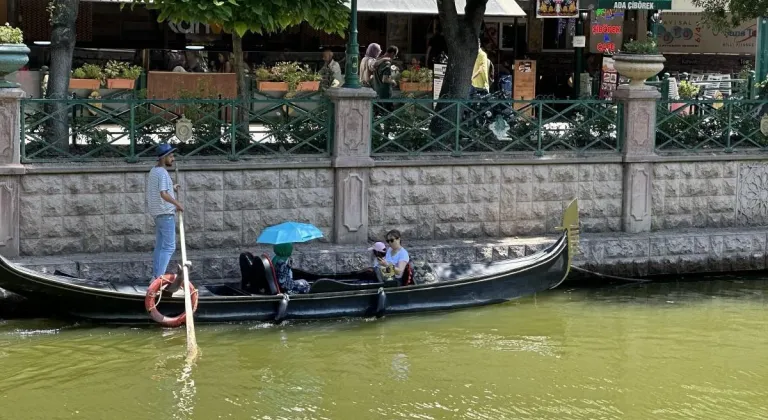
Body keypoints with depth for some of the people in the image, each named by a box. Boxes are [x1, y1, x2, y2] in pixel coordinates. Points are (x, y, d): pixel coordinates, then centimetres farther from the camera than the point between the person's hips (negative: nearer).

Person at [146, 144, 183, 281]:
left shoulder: (153, 171, 14)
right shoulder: (162, 173, -17)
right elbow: (163, 194, -28)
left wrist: (172, 189, 22)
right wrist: (178, 204, -18)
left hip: (157, 213, 10)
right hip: (166, 213, -10)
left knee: (160, 246, 14)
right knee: (169, 247, -9)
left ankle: (156, 276, 15)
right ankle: (159, 277, -15)